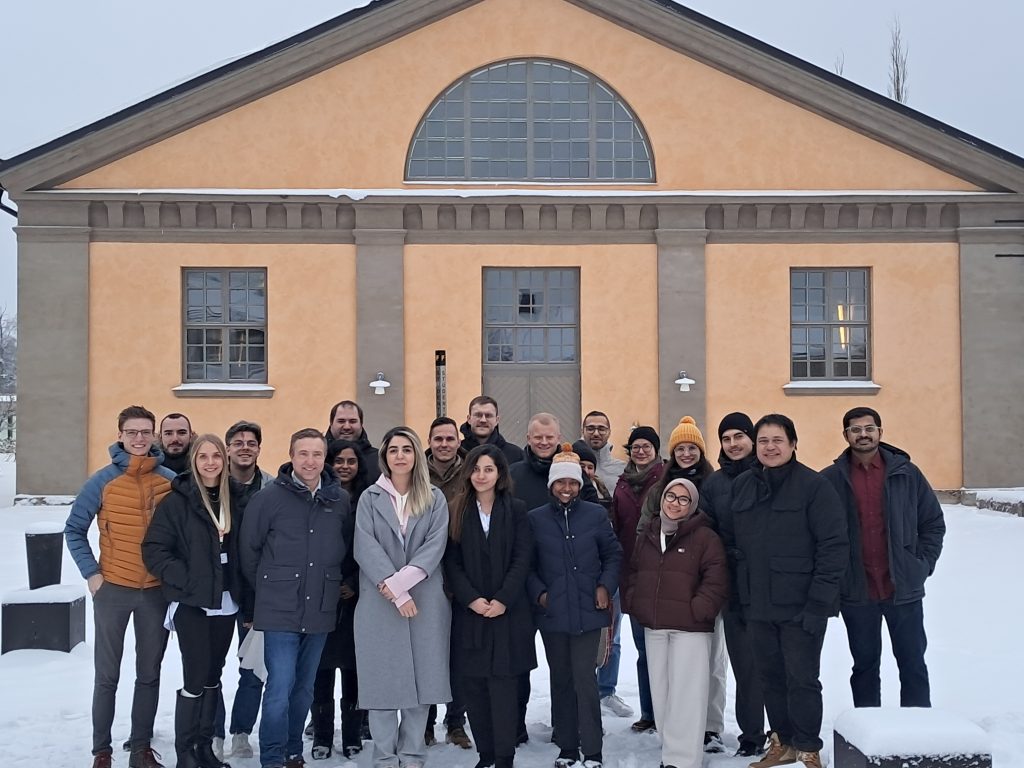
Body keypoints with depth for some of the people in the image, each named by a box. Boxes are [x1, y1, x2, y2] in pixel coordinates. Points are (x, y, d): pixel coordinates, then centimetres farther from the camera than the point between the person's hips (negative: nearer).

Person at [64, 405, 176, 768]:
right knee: (107, 675, 6)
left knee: (149, 674, 10)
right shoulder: (103, 481, -5)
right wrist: (91, 573, -7)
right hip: (112, 589, -2)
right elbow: (74, 529, 0)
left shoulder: (171, 481, 0)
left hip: (157, 591, 2)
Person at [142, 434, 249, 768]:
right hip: (192, 605, -4)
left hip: (226, 604, 4)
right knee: (195, 679, -3)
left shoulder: (235, 499, 6)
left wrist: (248, 603, 6)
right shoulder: (176, 501, -7)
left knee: (212, 677, 13)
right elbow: (154, 550, -9)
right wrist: (186, 579, -17)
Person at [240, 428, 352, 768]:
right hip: (280, 610, -3)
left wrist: (334, 585, 11)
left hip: (321, 610, 3)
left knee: (304, 689, 15)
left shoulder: (340, 500, 1)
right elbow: (249, 550, 1)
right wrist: (268, 587, 7)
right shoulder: (268, 497, -8)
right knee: (280, 689, -4)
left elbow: (347, 548, 13)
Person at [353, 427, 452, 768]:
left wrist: (402, 581, -17)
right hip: (379, 601, -1)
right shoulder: (370, 498, 4)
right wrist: (394, 591, -17)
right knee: (383, 677, 0)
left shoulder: (435, 499, 7)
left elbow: (435, 546, -4)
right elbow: (366, 548, -6)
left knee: (421, 675, 3)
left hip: (426, 600, 1)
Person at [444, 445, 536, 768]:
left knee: (503, 685, -4)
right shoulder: (457, 510, 6)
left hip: (508, 612, -1)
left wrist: (502, 599, -13)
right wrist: (471, 598, -12)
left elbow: (522, 560, -2)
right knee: (473, 686, 2)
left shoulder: (516, 510, 4)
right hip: (469, 612, 2)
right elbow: (452, 562, 0)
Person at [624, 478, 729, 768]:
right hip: (653, 625, 6)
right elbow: (633, 573, 18)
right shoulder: (647, 535, 11)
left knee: (685, 693, -7)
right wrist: (635, 605, 7)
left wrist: (696, 611, -16)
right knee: (660, 690, 12)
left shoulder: (705, 537, -6)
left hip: (690, 627, -6)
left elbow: (716, 581, -11)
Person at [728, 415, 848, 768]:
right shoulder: (741, 485, 7)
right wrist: (742, 591, 7)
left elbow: (834, 547, -11)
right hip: (758, 605, 5)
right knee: (770, 676, 14)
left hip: (800, 605, -5)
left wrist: (819, 602, -15)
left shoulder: (814, 486, -8)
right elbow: (731, 540, 14)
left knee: (802, 679, 2)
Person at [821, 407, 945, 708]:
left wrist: (922, 566, 0)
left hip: (904, 589, 0)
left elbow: (933, 523, 7)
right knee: (865, 665, 12)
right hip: (856, 593, 0)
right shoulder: (830, 479, -1)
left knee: (913, 664, 7)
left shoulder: (906, 474, 1)